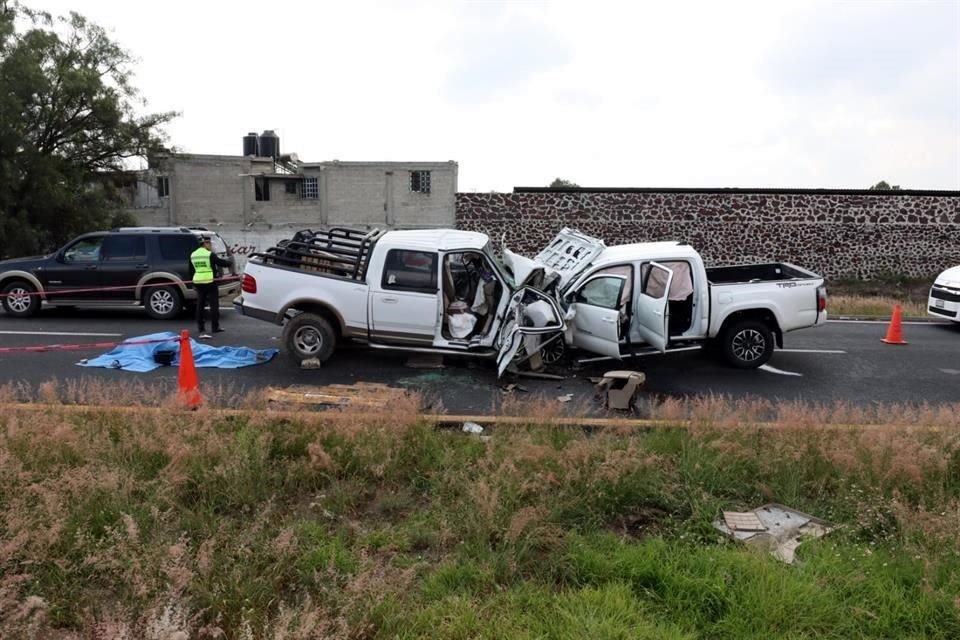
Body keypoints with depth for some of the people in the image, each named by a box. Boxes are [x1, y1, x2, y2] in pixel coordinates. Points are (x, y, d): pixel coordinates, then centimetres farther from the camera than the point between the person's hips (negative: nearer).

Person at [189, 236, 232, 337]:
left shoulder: (193, 255, 9)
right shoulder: (210, 254, -13)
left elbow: (191, 271, 15)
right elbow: (222, 263, -11)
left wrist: (193, 283, 22)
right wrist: (229, 262, 10)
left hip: (198, 282, 6)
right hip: (210, 282, -6)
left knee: (200, 305, 11)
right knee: (214, 305, 3)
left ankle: (201, 327, 14)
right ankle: (215, 327, 7)